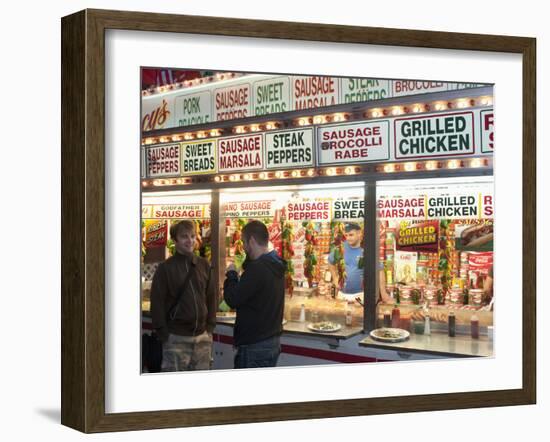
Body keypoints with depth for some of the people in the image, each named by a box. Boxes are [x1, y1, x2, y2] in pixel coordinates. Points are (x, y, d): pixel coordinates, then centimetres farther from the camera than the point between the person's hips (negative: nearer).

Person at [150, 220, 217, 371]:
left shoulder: (203, 265, 9)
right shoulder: (166, 268, -4)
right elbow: (157, 302, -5)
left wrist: (210, 325, 8)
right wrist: (163, 333, -8)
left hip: (202, 336, 4)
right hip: (176, 338, -4)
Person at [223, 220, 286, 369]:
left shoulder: (257, 269, -21)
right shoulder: (275, 266, 10)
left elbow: (232, 299, -19)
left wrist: (231, 274, -3)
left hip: (254, 345, -10)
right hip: (273, 341, 10)